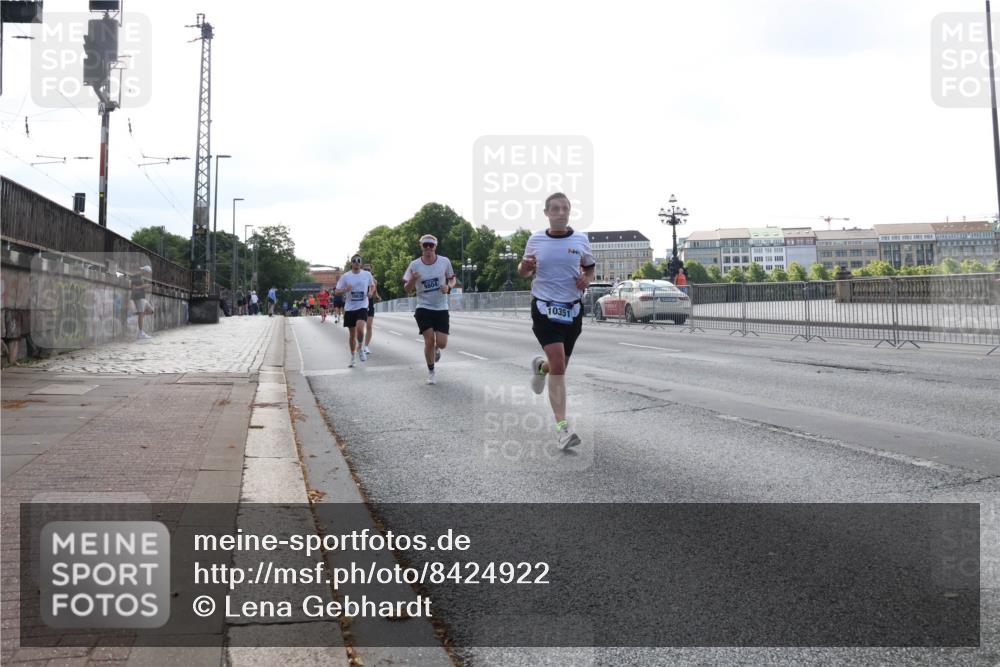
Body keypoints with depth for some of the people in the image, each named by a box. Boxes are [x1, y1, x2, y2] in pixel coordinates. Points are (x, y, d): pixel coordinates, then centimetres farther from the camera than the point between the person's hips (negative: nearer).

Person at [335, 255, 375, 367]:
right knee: (352, 334, 7)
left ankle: (360, 349, 2)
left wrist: (370, 292, -1)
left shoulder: (367, 274, 2)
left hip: (362, 307, -1)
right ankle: (353, 357, 24)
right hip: (350, 308, 1)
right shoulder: (345, 276, -1)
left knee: (360, 328, -25)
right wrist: (346, 289, -18)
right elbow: (337, 291, 2)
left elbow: (372, 285, 21)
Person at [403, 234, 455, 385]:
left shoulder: (445, 261, -3)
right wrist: (412, 280, -23)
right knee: (429, 340, -11)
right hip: (424, 308, -1)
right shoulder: (414, 265, -5)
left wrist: (448, 287, -11)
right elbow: (407, 289, -1)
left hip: (441, 308, 1)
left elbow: (452, 279, 12)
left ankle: (436, 349, 34)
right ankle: (430, 372, 12)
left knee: (442, 343, -7)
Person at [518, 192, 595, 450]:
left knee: (560, 365, 13)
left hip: (572, 309, 3)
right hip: (545, 307, -3)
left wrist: (586, 279, -8)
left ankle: (540, 366, 52)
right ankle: (562, 426, -14)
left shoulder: (581, 240, 3)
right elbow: (523, 272, 11)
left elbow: (591, 268, 15)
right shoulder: (535, 240, 0)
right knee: (558, 365, -16)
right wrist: (525, 267, -13)